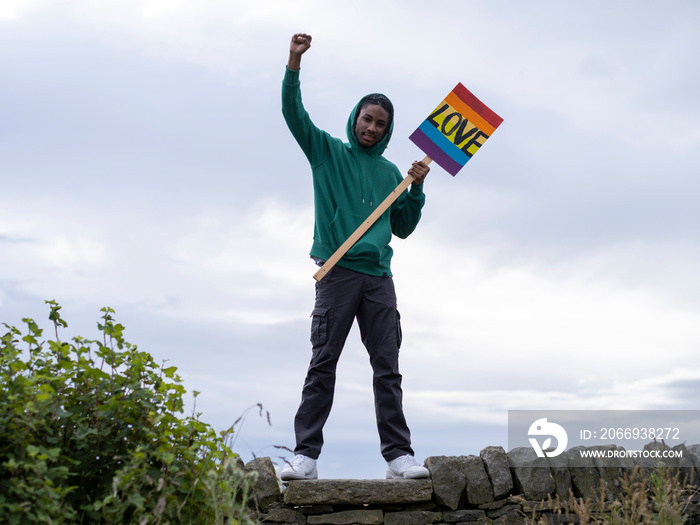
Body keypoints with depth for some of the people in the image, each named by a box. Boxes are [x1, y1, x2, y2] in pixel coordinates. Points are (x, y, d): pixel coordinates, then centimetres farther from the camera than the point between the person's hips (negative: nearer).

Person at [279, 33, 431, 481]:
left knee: (388, 368, -1)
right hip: (337, 272, -3)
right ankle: (306, 455, -5)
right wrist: (294, 64, -12)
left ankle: (399, 455, -1)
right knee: (323, 363, -5)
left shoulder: (389, 172, 21)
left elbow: (403, 228, 22)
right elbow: (294, 114, 1)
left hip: (378, 276, 3)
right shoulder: (327, 151, 14)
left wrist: (417, 189, 8)